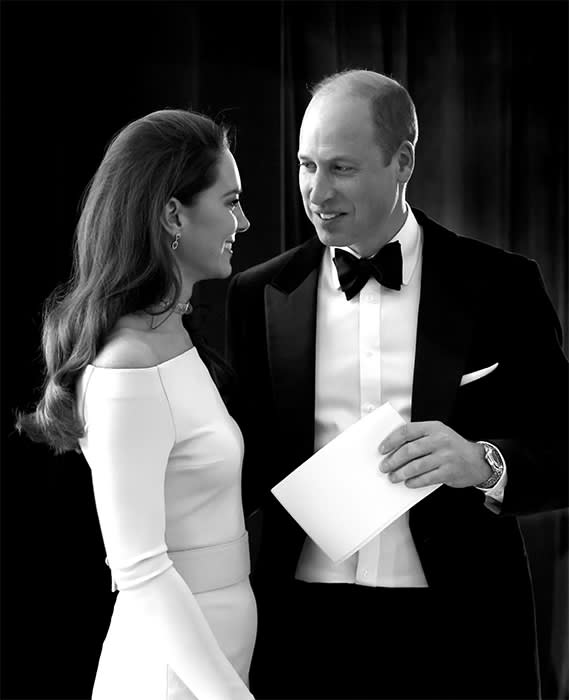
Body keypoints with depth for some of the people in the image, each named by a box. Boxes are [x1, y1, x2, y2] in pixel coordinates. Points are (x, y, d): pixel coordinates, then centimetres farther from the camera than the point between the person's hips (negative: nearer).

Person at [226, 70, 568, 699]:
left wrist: (484, 463, -21)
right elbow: (247, 463, 8)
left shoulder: (498, 286, -2)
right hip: (303, 631, 2)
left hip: (453, 638, -1)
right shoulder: (260, 294, 4)